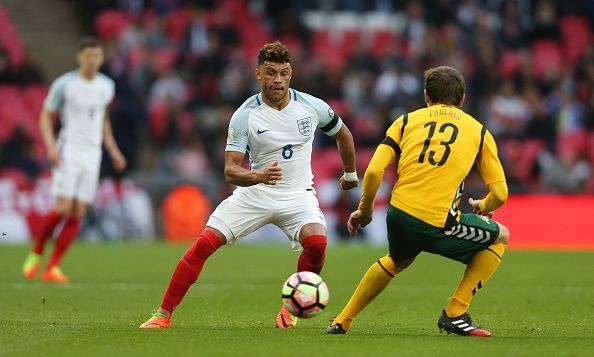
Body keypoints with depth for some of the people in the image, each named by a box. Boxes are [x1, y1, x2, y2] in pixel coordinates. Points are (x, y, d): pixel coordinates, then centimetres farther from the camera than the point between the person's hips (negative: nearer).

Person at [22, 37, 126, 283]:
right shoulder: (64, 84, -5)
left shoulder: (107, 86, 10)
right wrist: (51, 146, -15)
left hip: (92, 154, 5)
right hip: (68, 152, -5)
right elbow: (45, 116, -1)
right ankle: (36, 254, 8)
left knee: (77, 215, -3)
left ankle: (52, 268, 1)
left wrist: (112, 150, 18)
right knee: (63, 209, -15)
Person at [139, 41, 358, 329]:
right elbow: (231, 171, -17)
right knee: (204, 242, -16)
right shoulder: (244, 115, -13)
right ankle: (164, 314, -5)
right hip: (254, 194, -1)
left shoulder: (312, 107, -7)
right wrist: (258, 175, -38)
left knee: (317, 241, -29)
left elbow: (342, 134, 15)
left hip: (298, 195, 1)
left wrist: (350, 173, 28)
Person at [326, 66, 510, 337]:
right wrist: (482, 207, 31)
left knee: (397, 261, 37)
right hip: (440, 225, -4)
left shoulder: (407, 120, 16)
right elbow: (499, 194, 9)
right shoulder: (478, 130, 14)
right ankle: (455, 314, 14)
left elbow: (374, 172, 3)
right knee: (500, 237, 23)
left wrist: (364, 209, 20)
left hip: (399, 216, 4)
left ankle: (342, 321, 35)